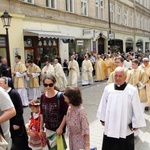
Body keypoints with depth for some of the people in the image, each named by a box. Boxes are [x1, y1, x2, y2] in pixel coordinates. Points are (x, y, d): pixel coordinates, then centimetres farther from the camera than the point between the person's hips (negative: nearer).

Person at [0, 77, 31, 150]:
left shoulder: (14, 93, -17)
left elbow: (20, 109, -16)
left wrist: (17, 123, -16)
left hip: (16, 123, -6)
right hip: (7, 123, 6)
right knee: (15, 142, 17)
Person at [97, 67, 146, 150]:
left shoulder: (132, 90, -15)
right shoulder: (108, 88, -6)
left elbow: (136, 108, -8)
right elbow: (103, 105, 5)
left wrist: (136, 124, -3)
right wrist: (102, 119, 12)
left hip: (126, 128, -2)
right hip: (110, 126, 3)